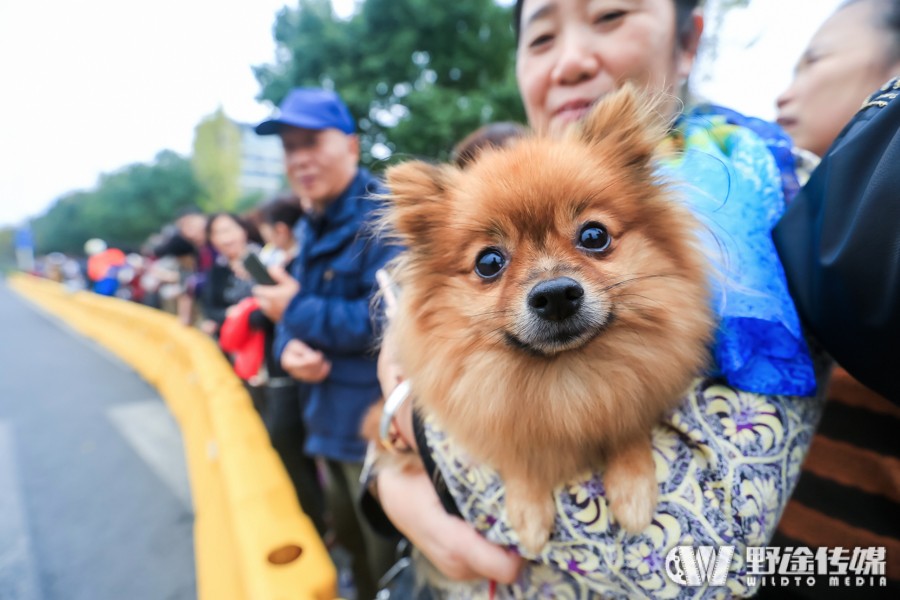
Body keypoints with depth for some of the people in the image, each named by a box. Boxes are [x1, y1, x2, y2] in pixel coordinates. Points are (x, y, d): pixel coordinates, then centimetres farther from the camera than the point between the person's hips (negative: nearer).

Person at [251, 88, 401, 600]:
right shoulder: (313, 228, 10)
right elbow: (293, 313, 14)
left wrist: (298, 311, -15)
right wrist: (289, 348, -10)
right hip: (331, 422, 9)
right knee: (351, 544, 28)